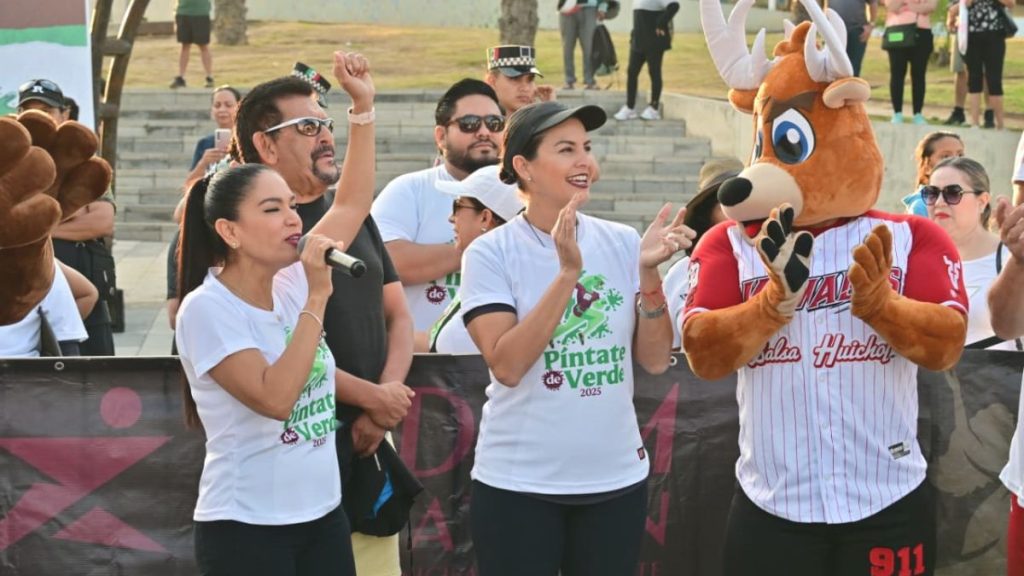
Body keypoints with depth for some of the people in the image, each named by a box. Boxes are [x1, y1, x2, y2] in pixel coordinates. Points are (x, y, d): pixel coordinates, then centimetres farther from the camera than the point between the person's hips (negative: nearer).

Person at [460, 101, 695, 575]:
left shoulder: (622, 243, 1)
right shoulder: (490, 252, -8)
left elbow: (655, 360, 0)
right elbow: (507, 365, -18)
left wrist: (649, 271, -14)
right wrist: (567, 272, -24)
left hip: (617, 478, 3)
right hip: (518, 483, -3)